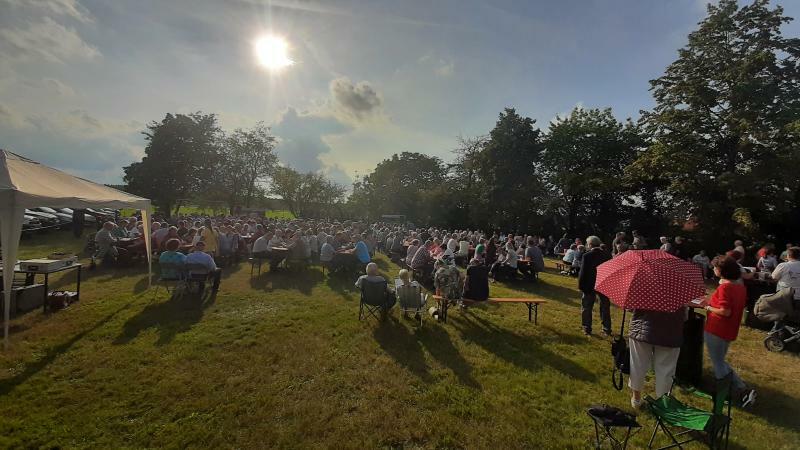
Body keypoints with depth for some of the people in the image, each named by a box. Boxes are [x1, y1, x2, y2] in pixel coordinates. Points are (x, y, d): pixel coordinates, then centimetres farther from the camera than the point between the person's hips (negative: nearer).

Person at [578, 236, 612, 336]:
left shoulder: (586, 256, -15)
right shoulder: (607, 256, -5)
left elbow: (582, 272, -15)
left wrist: (581, 286, -7)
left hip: (589, 286, -3)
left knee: (586, 308, 9)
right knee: (605, 308, 16)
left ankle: (587, 329, 13)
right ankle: (607, 329, 24)